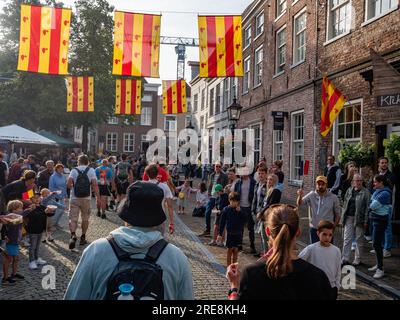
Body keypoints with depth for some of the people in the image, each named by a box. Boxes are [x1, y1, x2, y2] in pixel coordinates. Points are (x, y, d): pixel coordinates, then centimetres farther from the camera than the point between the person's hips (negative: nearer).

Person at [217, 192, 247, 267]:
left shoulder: (240, 210, 2)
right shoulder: (226, 209, -6)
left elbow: (245, 219, -7)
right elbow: (222, 222, -4)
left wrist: (239, 211, -18)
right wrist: (220, 234, -5)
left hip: (238, 233, 3)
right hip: (230, 233, -2)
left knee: (236, 250, 9)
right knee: (230, 249, 5)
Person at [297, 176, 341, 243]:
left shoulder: (333, 198, -3)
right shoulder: (311, 195, -4)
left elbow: (337, 214, 4)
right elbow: (299, 204, -16)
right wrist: (300, 196, -37)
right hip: (314, 229, 0)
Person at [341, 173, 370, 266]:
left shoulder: (365, 192, -4)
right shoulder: (349, 190, 9)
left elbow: (367, 207, -7)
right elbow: (345, 204, 12)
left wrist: (365, 221, -12)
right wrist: (342, 217, 7)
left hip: (359, 218, -4)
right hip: (349, 217, 4)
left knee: (358, 239, 7)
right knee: (347, 239, 3)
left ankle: (357, 259, 19)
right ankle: (345, 259, 7)